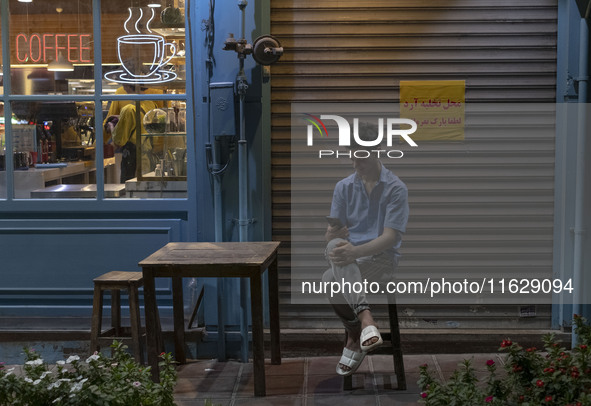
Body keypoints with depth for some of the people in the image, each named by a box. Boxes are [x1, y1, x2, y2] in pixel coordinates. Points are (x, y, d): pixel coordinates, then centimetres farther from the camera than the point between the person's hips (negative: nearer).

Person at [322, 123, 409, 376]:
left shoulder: (396, 189, -4)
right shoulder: (343, 187, 10)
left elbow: (391, 236, -13)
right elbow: (331, 232, 7)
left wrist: (356, 251, -30)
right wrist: (334, 235, -20)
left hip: (381, 258, -4)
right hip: (348, 257, 5)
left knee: (330, 280, -33)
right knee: (334, 246, -35)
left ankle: (354, 337, -19)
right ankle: (365, 318, -42)